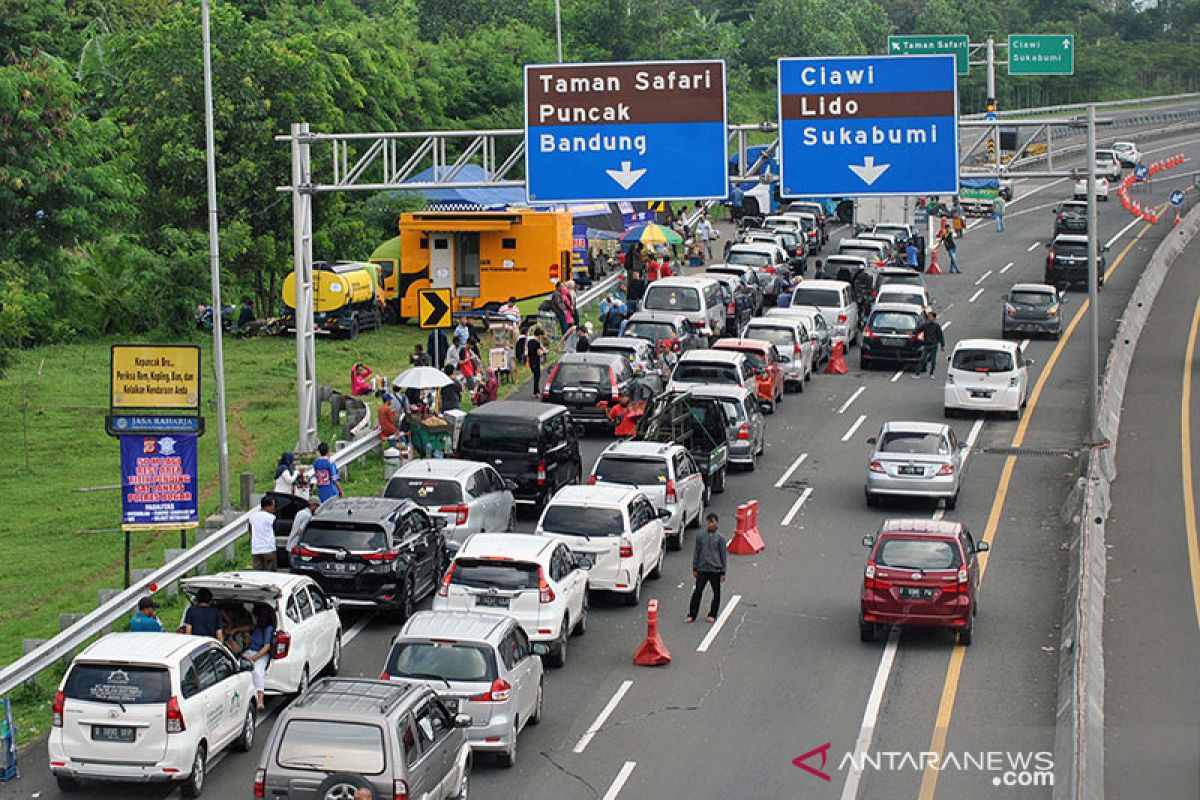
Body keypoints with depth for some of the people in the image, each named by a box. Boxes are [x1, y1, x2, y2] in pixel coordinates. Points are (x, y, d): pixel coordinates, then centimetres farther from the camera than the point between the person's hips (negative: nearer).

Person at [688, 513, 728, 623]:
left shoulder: (720, 538, -2)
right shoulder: (701, 536, 2)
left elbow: (723, 555, 2)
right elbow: (696, 552, 9)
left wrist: (723, 573, 0)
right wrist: (694, 568, 7)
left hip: (716, 570, -1)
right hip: (702, 569, 1)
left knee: (716, 593, 7)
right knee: (697, 592, -1)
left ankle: (712, 615, 19)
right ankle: (692, 615, 5)